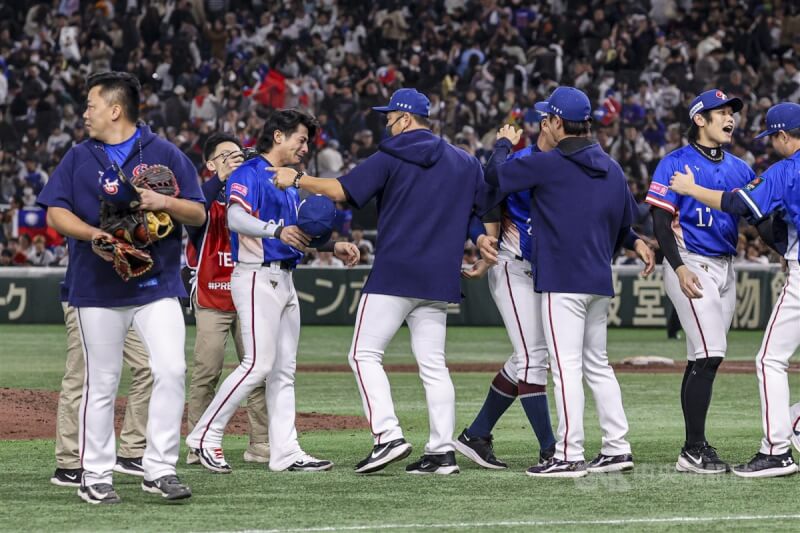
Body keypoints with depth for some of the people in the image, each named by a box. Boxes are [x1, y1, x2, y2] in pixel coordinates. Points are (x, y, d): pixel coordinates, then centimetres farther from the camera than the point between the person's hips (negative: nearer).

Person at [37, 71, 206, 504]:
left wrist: (166, 203, -15)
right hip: (98, 286, 1)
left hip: (157, 285, -1)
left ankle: (159, 468, -6)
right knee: (101, 384, 2)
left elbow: (199, 214, 5)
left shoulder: (165, 154, 6)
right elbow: (55, 211, 5)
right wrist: (92, 233, -14)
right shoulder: (79, 158, 10)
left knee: (171, 370, -13)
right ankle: (95, 476, 10)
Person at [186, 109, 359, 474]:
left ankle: (285, 451, 6)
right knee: (259, 363, -14)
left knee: (284, 370, 7)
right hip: (257, 277, -10)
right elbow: (237, 217, -25)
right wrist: (277, 231, -41)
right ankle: (206, 436, -6)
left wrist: (335, 247, 18)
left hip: (284, 279, 10)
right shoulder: (249, 174, -8)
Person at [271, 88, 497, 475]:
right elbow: (490, 205, 13)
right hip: (439, 279, 6)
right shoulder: (463, 162, 12)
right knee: (432, 363, 8)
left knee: (365, 354, -1)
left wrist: (296, 179, 3)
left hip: (394, 274, -6)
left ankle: (388, 436, -15)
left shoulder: (391, 157, -4)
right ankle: (442, 451, 1)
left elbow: (340, 191, -10)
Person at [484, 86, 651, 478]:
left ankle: (569, 455, -9)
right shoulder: (611, 169, 10)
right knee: (597, 365, 16)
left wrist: (504, 143, 19)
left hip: (562, 282, -7)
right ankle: (617, 448, 14)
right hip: (600, 282, 7)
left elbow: (495, 172, -1)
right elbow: (625, 224, 18)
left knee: (566, 367, -7)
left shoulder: (547, 165, -11)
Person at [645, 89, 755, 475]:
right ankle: (694, 450, -14)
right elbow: (661, 220, -9)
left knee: (702, 361, 8)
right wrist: (679, 268, -20)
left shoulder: (739, 169, 15)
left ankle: (695, 451, 10)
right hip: (691, 265, -7)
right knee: (709, 356, -15)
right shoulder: (676, 164, -5)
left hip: (725, 268, 7)